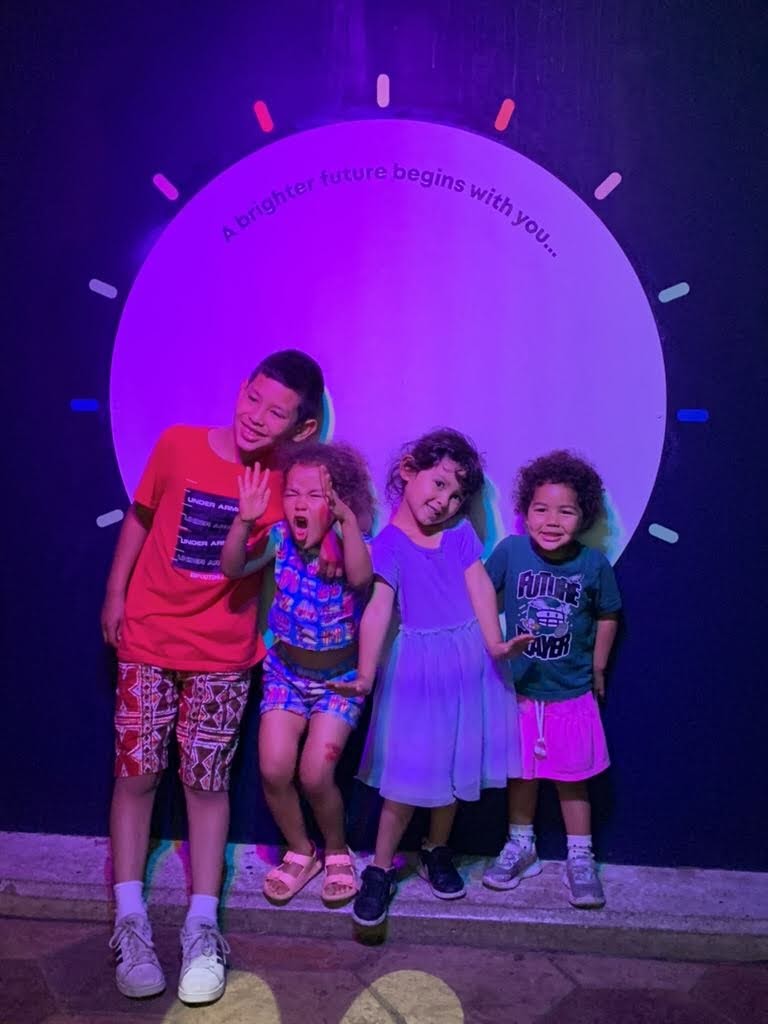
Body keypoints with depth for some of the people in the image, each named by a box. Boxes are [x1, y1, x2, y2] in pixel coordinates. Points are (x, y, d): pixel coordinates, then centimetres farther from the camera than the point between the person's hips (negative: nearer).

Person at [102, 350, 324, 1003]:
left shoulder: (289, 481, -10)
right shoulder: (179, 444, -10)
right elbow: (140, 517, 3)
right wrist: (115, 595, 5)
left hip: (224, 654, 0)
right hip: (148, 640, 1)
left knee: (207, 782, 7)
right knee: (136, 774, 4)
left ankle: (201, 927, 18)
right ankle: (130, 922, 18)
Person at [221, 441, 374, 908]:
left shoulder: (351, 546, -17)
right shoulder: (281, 539, -9)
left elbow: (360, 578, -39)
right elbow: (233, 568, -21)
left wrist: (347, 518, -51)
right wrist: (245, 520, -38)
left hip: (339, 677, -3)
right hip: (286, 671, 3)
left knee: (315, 774, -11)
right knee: (274, 770, -7)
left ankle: (337, 851, 21)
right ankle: (300, 851, 22)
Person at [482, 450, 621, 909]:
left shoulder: (594, 564, -14)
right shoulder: (511, 551, -17)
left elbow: (608, 616, 3)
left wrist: (598, 669, 7)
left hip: (572, 694, 0)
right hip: (519, 689, 1)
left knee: (572, 780, 12)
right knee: (521, 773, 18)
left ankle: (580, 859, 30)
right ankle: (521, 846, 39)